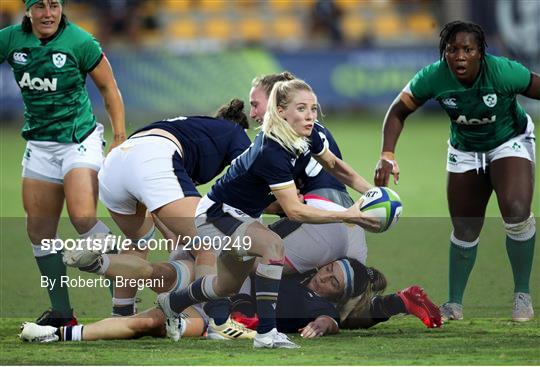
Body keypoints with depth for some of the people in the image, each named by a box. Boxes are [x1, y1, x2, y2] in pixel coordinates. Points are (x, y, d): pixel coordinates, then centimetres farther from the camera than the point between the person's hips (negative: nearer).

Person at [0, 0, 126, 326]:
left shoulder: (79, 41, -10)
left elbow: (109, 88, -1)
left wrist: (120, 138, -5)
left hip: (80, 140, -5)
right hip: (39, 144, 5)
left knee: (83, 218, -22)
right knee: (39, 229, 3)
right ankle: (61, 312, 12)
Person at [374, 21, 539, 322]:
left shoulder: (503, 72, -32)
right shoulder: (433, 77, -26)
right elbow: (399, 110, -17)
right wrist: (388, 155, -30)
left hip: (510, 142, -2)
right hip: (465, 149, 3)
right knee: (465, 230, 5)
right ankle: (455, 303, 22)